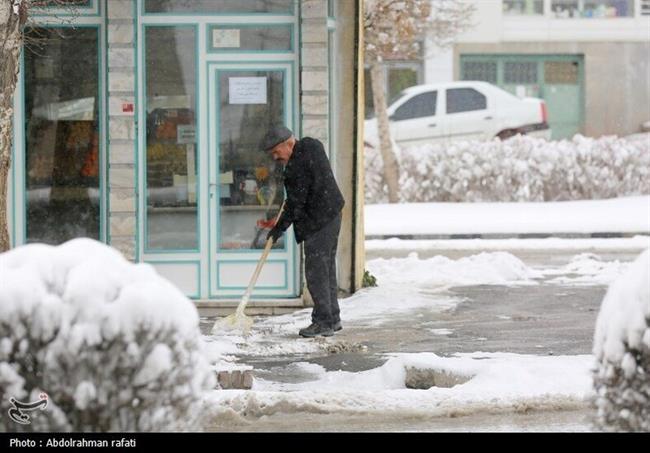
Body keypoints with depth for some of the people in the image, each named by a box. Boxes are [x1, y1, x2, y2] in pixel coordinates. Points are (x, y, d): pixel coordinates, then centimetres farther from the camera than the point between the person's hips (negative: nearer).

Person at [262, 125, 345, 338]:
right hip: (332, 215, 10)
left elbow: (296, 203, -18)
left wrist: (280, 227, -9)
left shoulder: (298, 165, -21)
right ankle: (333, 318, 21)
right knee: (327, 268, 15)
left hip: (318, 222, -10)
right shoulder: (310, 145, 8)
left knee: (316, 270, -8)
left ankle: (324, 322, -7)